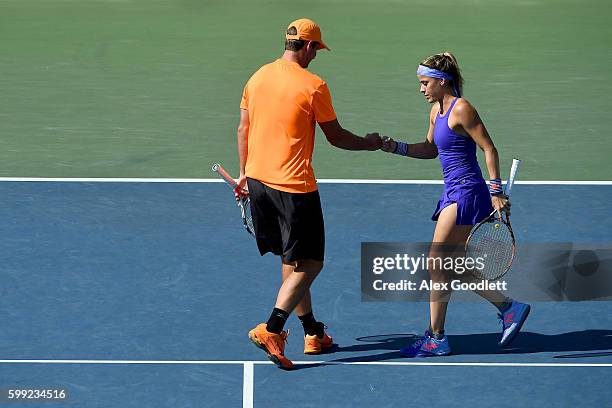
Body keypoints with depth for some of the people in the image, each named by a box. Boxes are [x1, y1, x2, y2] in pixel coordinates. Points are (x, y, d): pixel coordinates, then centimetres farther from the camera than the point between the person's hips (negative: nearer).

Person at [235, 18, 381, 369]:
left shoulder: (258, 77, 6)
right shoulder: (313, 86, -12)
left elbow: (244, 129, 13)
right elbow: (336, 137, -3)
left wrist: (245, 172, 24)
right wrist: (368, 143, 15)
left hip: (257, 179, 7)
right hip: (294, 185, -7)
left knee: (291, 259, 17)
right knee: (309, 264, 0)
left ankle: (312, 333, 25)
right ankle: (272, 329, -15)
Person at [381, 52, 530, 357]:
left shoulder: (461, 109, -14)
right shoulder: (437, 110, 13)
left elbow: (489, 149, -14)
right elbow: (431, 149, 26)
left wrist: (496, 192, -17)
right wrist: (396, 147, 12)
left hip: (466, 194, -10)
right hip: (454, 195, 10)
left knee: (437, 263, -8)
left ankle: (435, 338, -3)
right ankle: (509, 307, 20)